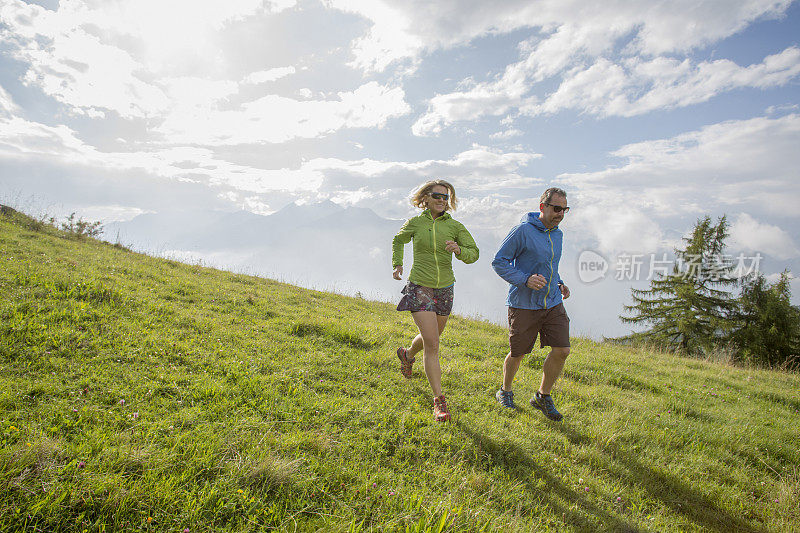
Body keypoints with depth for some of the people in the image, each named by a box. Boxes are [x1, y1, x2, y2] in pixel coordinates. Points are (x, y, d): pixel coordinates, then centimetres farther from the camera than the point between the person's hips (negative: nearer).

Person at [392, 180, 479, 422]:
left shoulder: (455, 226, -1)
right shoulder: (414, 223, -2)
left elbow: (473, 254, -3)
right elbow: (398, 241, 18)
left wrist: (458, 250, -24)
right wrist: (397, 264, 5)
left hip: (445, 290, 3)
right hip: (420, 287, -3)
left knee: (430, 338, 21)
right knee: (432, 344, -12)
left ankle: (407, 354, 55)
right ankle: (439, 400, -4)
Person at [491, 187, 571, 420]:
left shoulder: (557, 234, 11)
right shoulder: (523, 230, -13)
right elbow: (499, 262, -11)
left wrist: (560, 284, 8)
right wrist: (526, 279, -23)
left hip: (553, 303, 6)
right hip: (524, 304, -6)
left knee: (561, 350, -2)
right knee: (517, 354, 6)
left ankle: (543, 396, 20)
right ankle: (505, 391, 34)